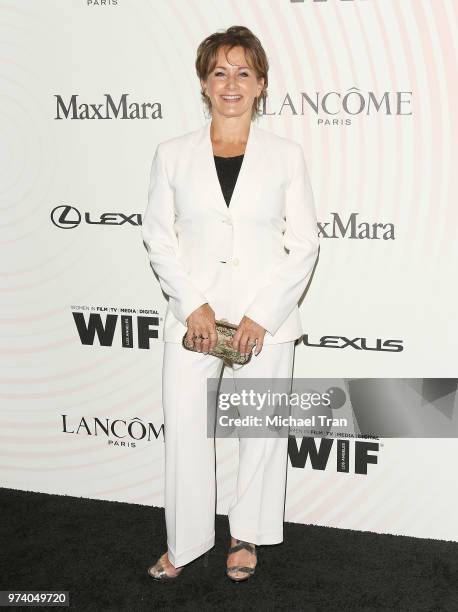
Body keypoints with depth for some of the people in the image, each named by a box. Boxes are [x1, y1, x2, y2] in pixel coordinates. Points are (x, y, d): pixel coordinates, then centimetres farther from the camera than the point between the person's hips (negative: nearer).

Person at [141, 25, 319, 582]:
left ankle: (247, 536, 30)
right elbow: (158, 237, 3)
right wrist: (193, 305, -9)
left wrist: (262, 315, -10)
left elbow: (304, 244, -1)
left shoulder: (286, 155, 1)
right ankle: (185, 542, 23)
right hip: (193, 315, 1)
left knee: (263, 428, 9)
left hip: (267, 317, 0)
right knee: (183, 427, 3)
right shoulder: (172, 154, 3)